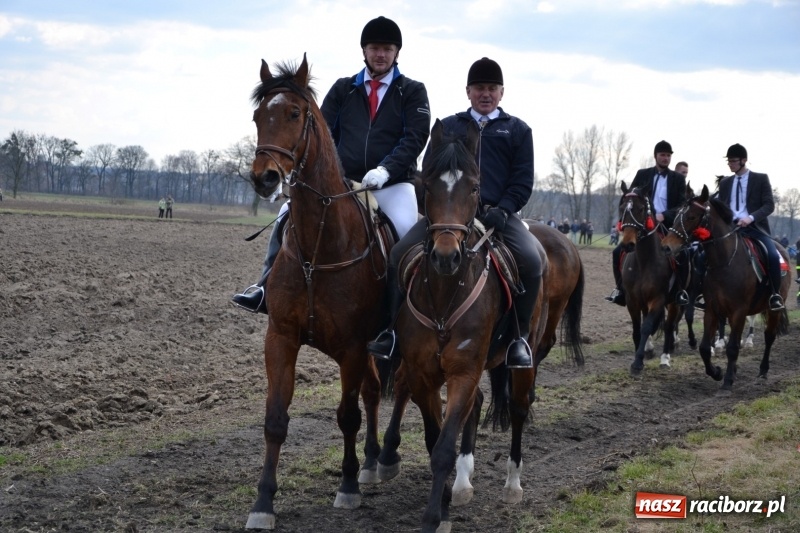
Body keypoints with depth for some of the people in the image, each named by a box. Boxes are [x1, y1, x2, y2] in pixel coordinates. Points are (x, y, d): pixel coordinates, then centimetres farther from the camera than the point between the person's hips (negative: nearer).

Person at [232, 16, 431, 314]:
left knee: (405, 231, -33)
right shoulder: (343, 89, 15)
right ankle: (268, 289, -12)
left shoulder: (413, 91, 7)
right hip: (343, 180, 3)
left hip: (392, 182, -3)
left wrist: (385, 170, -21)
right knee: (290, 211, -14)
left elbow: (415, 137, -5)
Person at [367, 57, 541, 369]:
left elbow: (523, 181, 8)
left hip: (498, 212, -2)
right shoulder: (447, 127, 21)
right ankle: (394, 330, -9)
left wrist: (502, 210, -11)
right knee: (401, 253, -19)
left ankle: (519, 336, -12)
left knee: (531, 260, -29)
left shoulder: (517, 130, 16)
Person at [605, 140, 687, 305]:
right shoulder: (642, 175, 9)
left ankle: (680, 291, -9)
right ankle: (620, 289, 2)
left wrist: (664, 215, -19)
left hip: (667, 226, -2)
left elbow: (682, 206, -2)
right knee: (618, 252, -13)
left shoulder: (678, 179, 5)